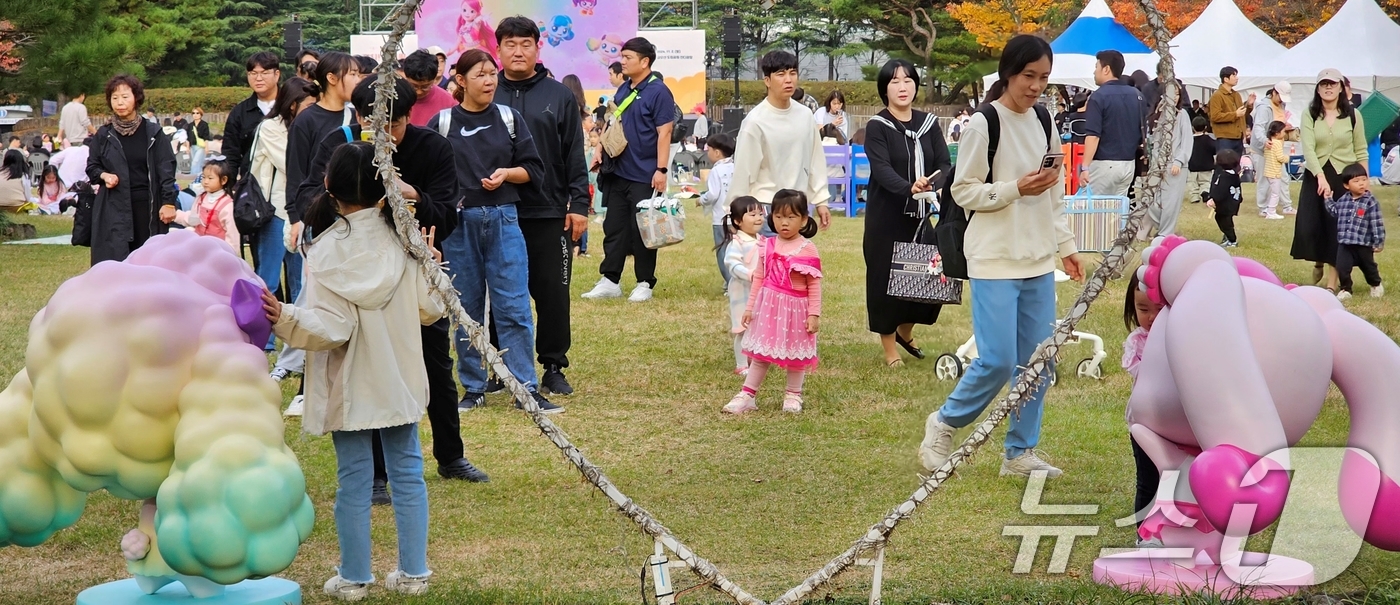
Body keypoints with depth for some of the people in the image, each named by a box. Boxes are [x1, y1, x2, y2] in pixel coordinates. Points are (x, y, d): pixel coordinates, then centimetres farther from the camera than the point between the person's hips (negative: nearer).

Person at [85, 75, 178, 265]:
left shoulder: (153, 133, 1)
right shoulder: (104, 135, 4)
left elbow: (166, 169, 0)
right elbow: (91, 167, 14)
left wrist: (168, 201, -9)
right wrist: (103, 175, -8)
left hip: (146, 206, 0)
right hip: (113, 208, 0)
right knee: (114, 258, -8)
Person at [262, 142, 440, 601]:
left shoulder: (327, 251, -15)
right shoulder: (404, 240, -5)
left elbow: (331, 328, -21)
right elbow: (431, 309, 0)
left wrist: (283, 318, -30)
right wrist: (432, 268, 16)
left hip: (351, 387, -3)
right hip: (399, 381, 3)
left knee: (353, 479, 6)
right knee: (407, 472, 12)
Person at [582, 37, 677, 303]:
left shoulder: (658, 92, -10)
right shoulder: (623, 90, 12)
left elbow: (664, 133, -14)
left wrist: (661, 170, -19)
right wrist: (600, 151, 9)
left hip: (644, 177, -7)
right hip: (617, 172, 7)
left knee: (642, 231, 1)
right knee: (613, 227, 8)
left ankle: (645, 284, 10)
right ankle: (610, 281, 13)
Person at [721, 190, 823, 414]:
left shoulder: (807, 249, -10)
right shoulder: (767, 247, 1)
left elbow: (814, 284, -10)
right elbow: (759, 278, 7)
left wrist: (814, 314, -13)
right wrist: (750, 307, 7)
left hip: (796, 308, -3)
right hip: (768, 306, 3)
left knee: (795, 353, 11)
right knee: (760, 353, 8)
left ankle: (793, 395, 26)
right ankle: (747, 395, 12)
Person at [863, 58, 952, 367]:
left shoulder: (929, 124, 7)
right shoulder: (877, 127, -6)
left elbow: (945, 164, -1)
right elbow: (881, 169, -19)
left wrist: (931, 185, -24)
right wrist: (909, 188, -38)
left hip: (920, 214, 4)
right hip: (886, 217, -4)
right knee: (886, 279, -1)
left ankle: (905, 332, 29)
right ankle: (890, 350, 15)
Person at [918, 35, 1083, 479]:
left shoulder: (1043, 121, 9)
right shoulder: (983, 124, -11)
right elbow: (963, 191, -9)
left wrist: (1066, 247, 14)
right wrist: (1016, 189, -20)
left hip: (1038, 259, 6)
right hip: (995, 259, -6)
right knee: (998, 361, -10)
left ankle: (1021, 452, 16)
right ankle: (944, 424, 13)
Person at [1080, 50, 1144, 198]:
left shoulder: (1099, 96, -12)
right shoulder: (1136, 95, 9)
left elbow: (1093, 135, -19)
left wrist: (1085, 167, -21)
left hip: (1104, 164, -7)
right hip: (1128, 164, 7)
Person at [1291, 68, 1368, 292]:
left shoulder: (1353, 115, 1)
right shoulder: (1309, 114, -2)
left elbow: (1361, 152, 5)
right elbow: (1308, 149, -13)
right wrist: (1321, 177, -27)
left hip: (1344, 178, 0)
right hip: (1315, 177, 0)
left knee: (1338, 230, 0)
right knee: (1308, 227, -6)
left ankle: (1332, 283, 8)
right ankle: (1318, 262, 26)